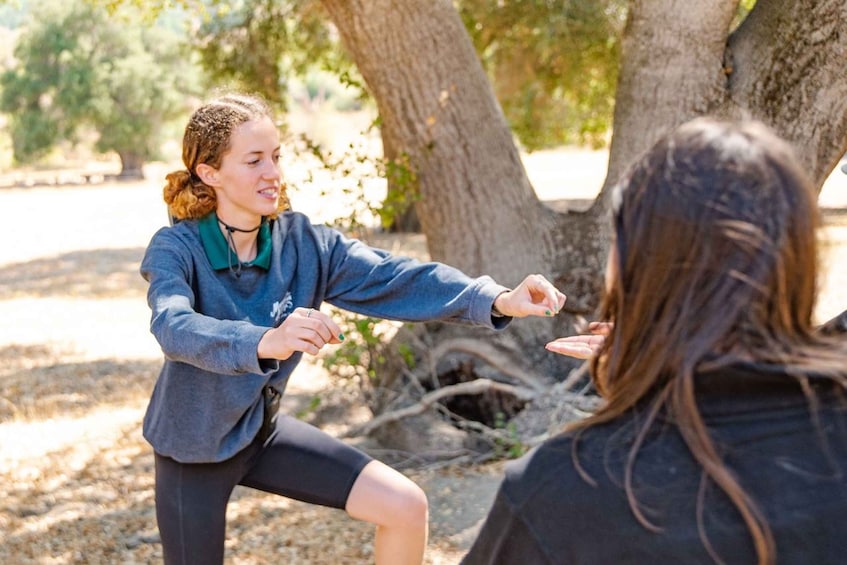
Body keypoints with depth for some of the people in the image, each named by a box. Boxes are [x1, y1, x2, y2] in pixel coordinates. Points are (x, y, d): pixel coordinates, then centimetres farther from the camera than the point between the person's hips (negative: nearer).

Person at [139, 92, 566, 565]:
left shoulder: (303, 241, -10)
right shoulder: (177, 248, -22)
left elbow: (393, 278, -22)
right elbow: (174, 328, -41)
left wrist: (498, 299, -38)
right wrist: (265, 342, -62)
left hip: (262, 429, 4)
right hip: (194, 448, -4)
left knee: (406, 506, -4)